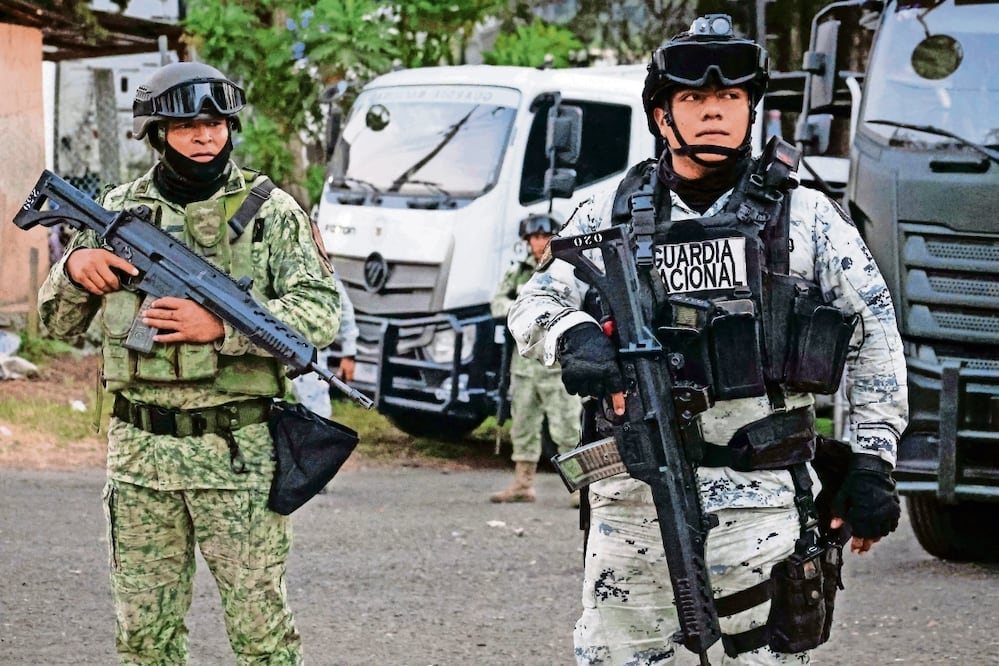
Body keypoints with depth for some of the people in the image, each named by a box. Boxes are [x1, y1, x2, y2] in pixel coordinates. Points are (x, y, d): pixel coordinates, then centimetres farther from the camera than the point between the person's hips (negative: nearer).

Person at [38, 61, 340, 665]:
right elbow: (59, 322, 15)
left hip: (239, 454, -3)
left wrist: (222, 327, -17)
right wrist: (75, 268, -8)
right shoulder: (119, 210, 9)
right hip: (140, 453, 3)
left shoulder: (271, 211, 1)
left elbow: (322, 312, -6)